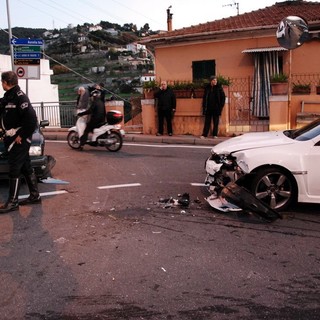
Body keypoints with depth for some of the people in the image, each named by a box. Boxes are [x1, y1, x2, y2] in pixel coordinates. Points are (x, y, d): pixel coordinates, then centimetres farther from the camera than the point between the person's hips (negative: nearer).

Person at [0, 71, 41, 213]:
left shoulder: (19, 97, -16)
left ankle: (13, 202, 1)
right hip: (12, 138, 9)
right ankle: (34, 195, 23)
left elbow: (31, 118, -23)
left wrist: (21, 135, -19)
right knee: (26, 168, 14)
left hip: (19, 139, -9)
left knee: (14, 169, -5)